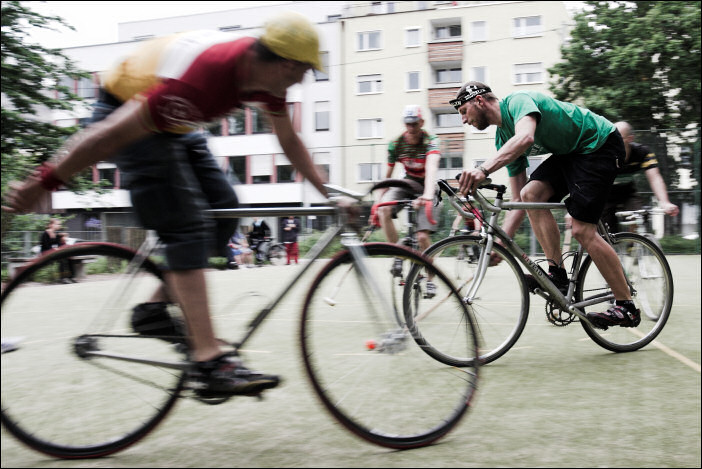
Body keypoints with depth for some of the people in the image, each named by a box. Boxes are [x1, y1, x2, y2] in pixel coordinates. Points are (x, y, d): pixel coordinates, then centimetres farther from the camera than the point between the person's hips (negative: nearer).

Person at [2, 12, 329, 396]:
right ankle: (209, 362, -23)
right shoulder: (201, 79, -37)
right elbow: (109, 135, -32)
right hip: (127, 117, -9)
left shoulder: (264, 75, -13)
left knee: (224, 207, -2)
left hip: (174, 124, 9)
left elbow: (290, 143, 3)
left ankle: (158, 306, 7)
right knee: (186, 227, -19)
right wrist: (41, 184, -26)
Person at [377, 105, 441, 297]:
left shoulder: (430, 141, -22)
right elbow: (387, 176, -1)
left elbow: (431, 168, -41)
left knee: (423, 236, -15)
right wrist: (379, 203, -3)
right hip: (407, 183, 3)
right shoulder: (396, 144, -10)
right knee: (384, 210, -30)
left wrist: (427, 196, -58)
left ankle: (430, 279, 8)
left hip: (426, 186, -3)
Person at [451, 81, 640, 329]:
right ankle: (557, 272, -9)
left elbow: (525, 138, -43)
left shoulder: (518, 101, -18)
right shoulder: (503, 138, 7)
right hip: (570, 151, 8)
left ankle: (627, 307, -4)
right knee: (530, 194, -13)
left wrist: (483, 169, -54)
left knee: (582, 230, -14)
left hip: (601, 143, -8)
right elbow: (517, 198, 9)